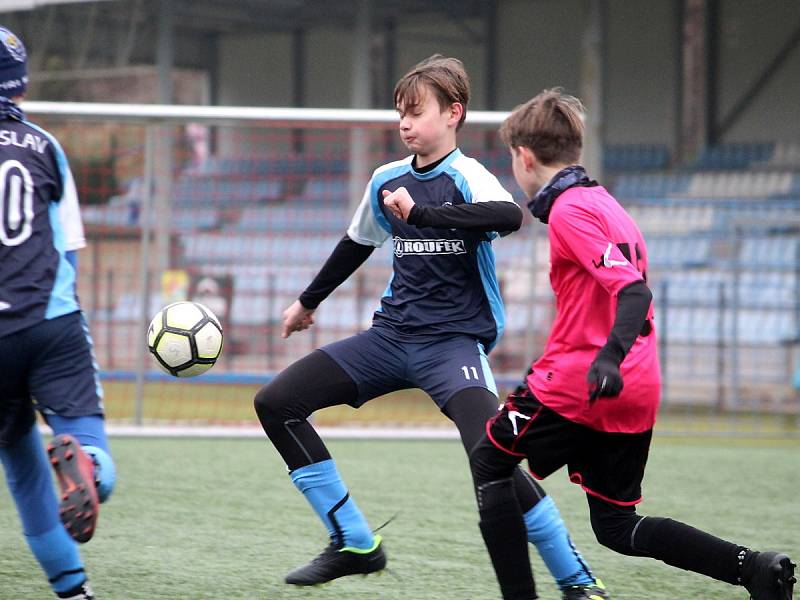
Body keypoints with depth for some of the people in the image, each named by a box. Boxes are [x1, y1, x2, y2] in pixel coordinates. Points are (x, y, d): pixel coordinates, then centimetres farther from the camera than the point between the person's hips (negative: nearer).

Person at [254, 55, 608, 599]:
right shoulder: (387, 181, 9)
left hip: (453, 341, -7)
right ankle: (355, 544, 6)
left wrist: (420, 213, -37)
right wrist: (308, 301, 39)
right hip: (393, 334, 7)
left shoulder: (467, 177, -10)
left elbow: (510, 215, -34)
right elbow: (357, 245, 27)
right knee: (276, 403, -1)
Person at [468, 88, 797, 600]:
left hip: (580, 385, -9)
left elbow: (634, 291, -22)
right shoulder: (607, 203, 18)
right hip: (640, 390, 9)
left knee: (489, 462, 10)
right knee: (617, 526, 13)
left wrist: (610, 356, -36)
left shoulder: (569, 210, -11)